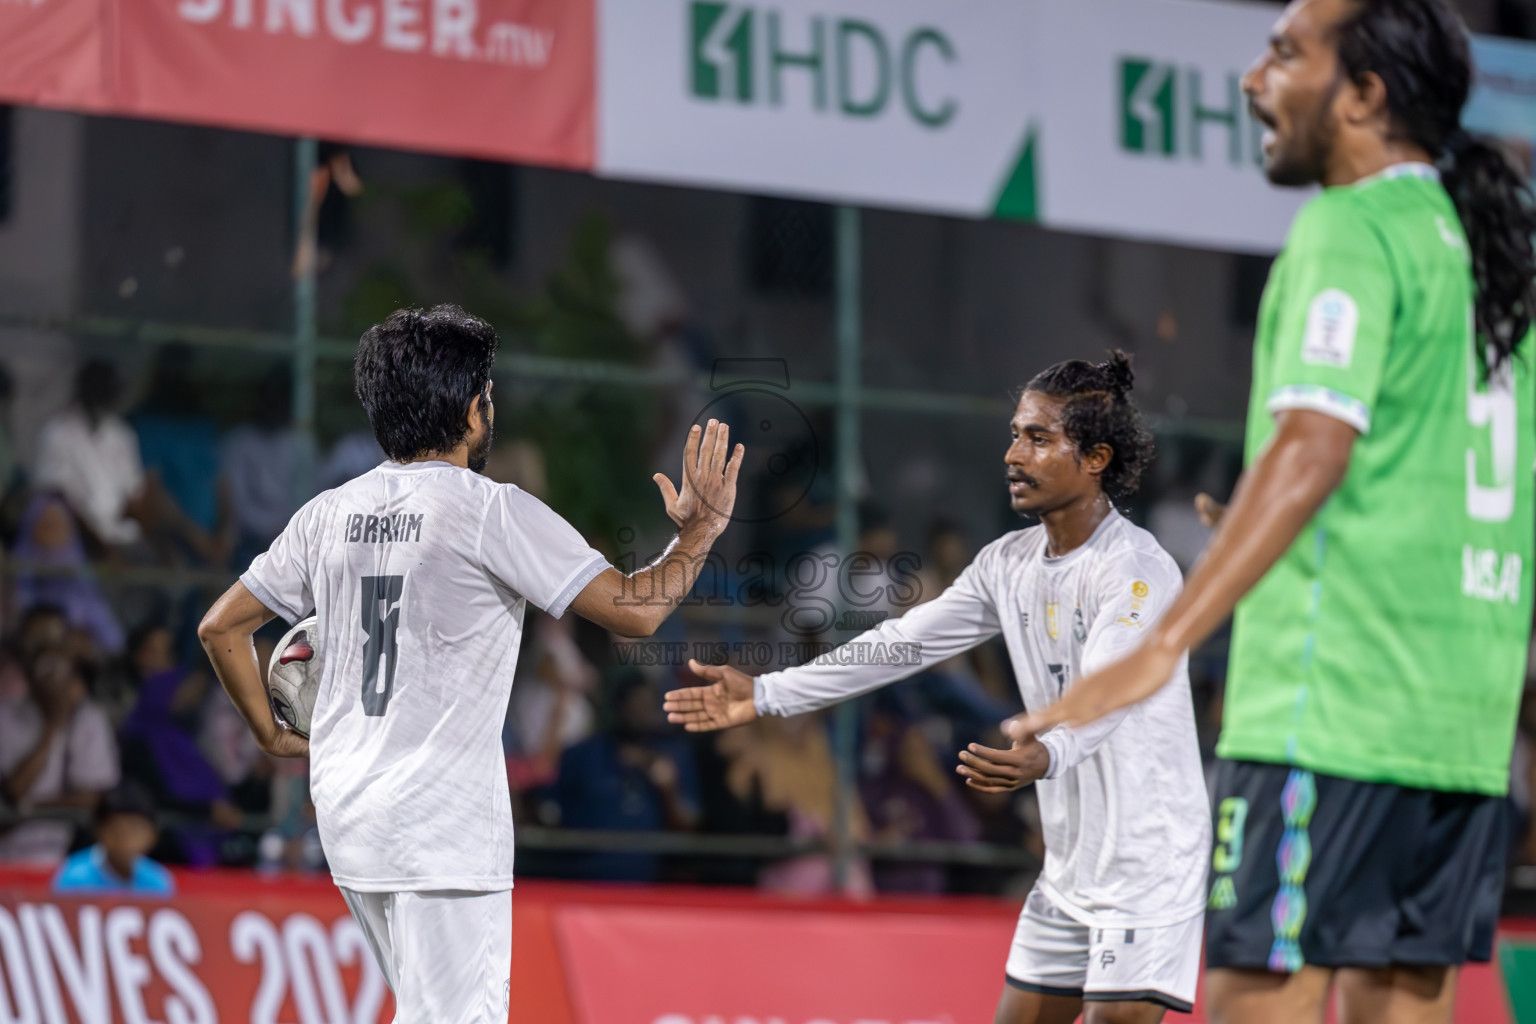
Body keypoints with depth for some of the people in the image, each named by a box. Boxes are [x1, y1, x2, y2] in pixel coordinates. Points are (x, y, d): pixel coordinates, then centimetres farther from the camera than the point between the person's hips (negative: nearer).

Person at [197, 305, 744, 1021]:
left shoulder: (328, 515, 9)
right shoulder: (493, 513, -10)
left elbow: (220, 628, 15)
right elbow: (635, 610, -12)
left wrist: (271, 734, 25)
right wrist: (699, 531, 3)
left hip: (346, 818, 7)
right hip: (442, 823, -7)